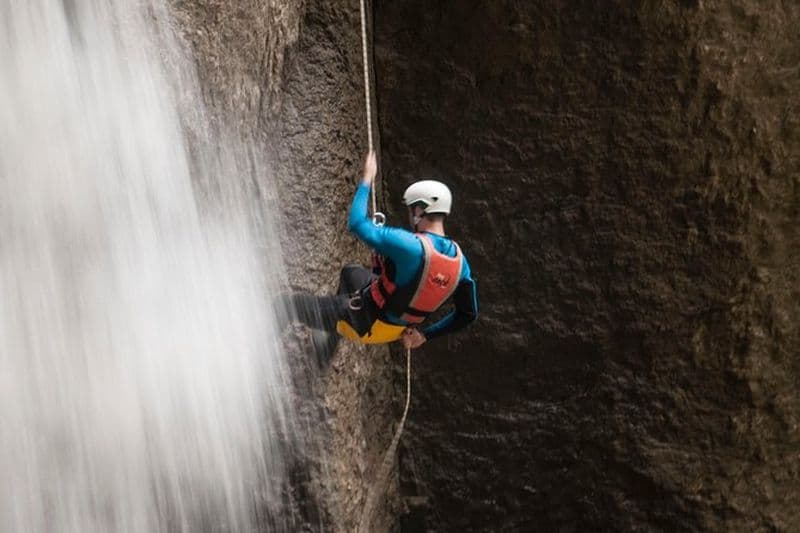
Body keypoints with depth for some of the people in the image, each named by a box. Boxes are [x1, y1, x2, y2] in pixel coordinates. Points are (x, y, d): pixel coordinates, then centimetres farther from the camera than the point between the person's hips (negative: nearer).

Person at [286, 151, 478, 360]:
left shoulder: (411, 246, -32)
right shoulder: (459, 259, -10)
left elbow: (357, 223, -28)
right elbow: (468, 313, -2)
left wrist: (367, 179, -14)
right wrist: (425, 334, 7)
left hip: (367, 322, -8)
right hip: (397, 329, 8)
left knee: (290, 303, 1)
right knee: (351, 272, 33)